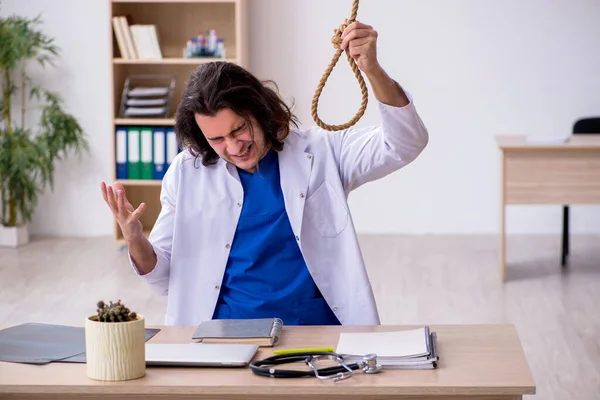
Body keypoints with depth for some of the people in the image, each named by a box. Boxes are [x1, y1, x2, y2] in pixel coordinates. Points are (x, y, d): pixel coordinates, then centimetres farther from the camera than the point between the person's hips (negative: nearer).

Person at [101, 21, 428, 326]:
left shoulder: (318, 153, 4)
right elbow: (166, 279, 12)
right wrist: (135, 240, -11)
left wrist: (373, 71, -20)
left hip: (315, 328, 0)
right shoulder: (186, 174, 6)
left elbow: (404, 144, -6)